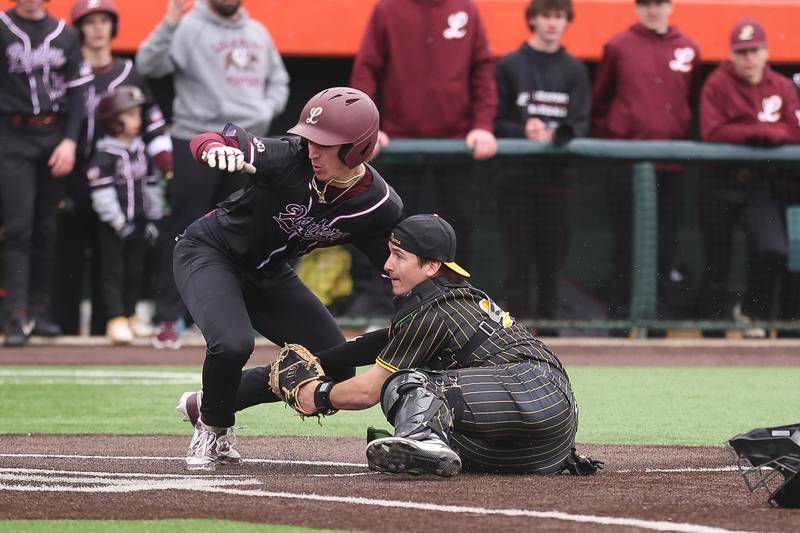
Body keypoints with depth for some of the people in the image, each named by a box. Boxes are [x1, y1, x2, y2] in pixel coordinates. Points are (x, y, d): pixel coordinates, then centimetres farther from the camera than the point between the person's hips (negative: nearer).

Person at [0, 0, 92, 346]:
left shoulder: (64, 35, 9)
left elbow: (76, 92, 7)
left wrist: (70, 141, -2)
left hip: (55, 136, 4)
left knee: (47, 228, 7)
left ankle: (40, 312, 14)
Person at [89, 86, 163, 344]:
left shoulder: (140, 150, 9)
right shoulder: (105, 154, -14)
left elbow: (150, 184, 17)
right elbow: (101, 191, -19)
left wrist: (153, 218, 13)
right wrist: (118, 223, -19)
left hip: (138, 223, 7)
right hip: (114, 226, -7)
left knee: (134, 272, 12)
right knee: (113, 272, -2)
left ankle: (131, 316, 23)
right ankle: (116, 320, -3)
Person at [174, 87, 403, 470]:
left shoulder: (380, 207, -19)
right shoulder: (291, 159, -31)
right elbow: (204, 142, -39)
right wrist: (216, 149, -63)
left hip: (269, 276, 5)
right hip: (210, 252, -5)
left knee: (337, 370, 4)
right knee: (232, 345, -31)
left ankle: (210, 403, 21)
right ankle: (211, 426, 3)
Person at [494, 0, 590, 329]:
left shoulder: (575, 70, 10)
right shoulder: (509, 66, 5)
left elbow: (580, 124, 1)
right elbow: (496, 122, 0)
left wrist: (554, 135, -18)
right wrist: (523, 131, -17)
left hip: (559, 178, 2)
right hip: (516, 176, -2)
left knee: (553, 262, 5)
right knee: (518, 262, -2)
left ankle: (549, 330, 11)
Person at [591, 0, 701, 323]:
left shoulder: (688, 50, 8)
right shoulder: (618, 47, 3)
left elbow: (694, 102, 16)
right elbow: (599, 101, 9)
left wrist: (686, 140, 9)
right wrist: (608, 138, 3)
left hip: (672, 167, 2)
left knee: (665, 243, 5)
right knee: (626, 243, 0)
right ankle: (619, 316, 5)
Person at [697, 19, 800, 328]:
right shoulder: (718, 84, -3)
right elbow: (712, 132, -14)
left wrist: (750, 133, -9)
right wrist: (761, 133, -14)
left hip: (760, 185, 1)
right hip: (720, 184, -1)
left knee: (774, 251, -19)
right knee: (716, 264, 4)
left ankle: (751, 314, 4)